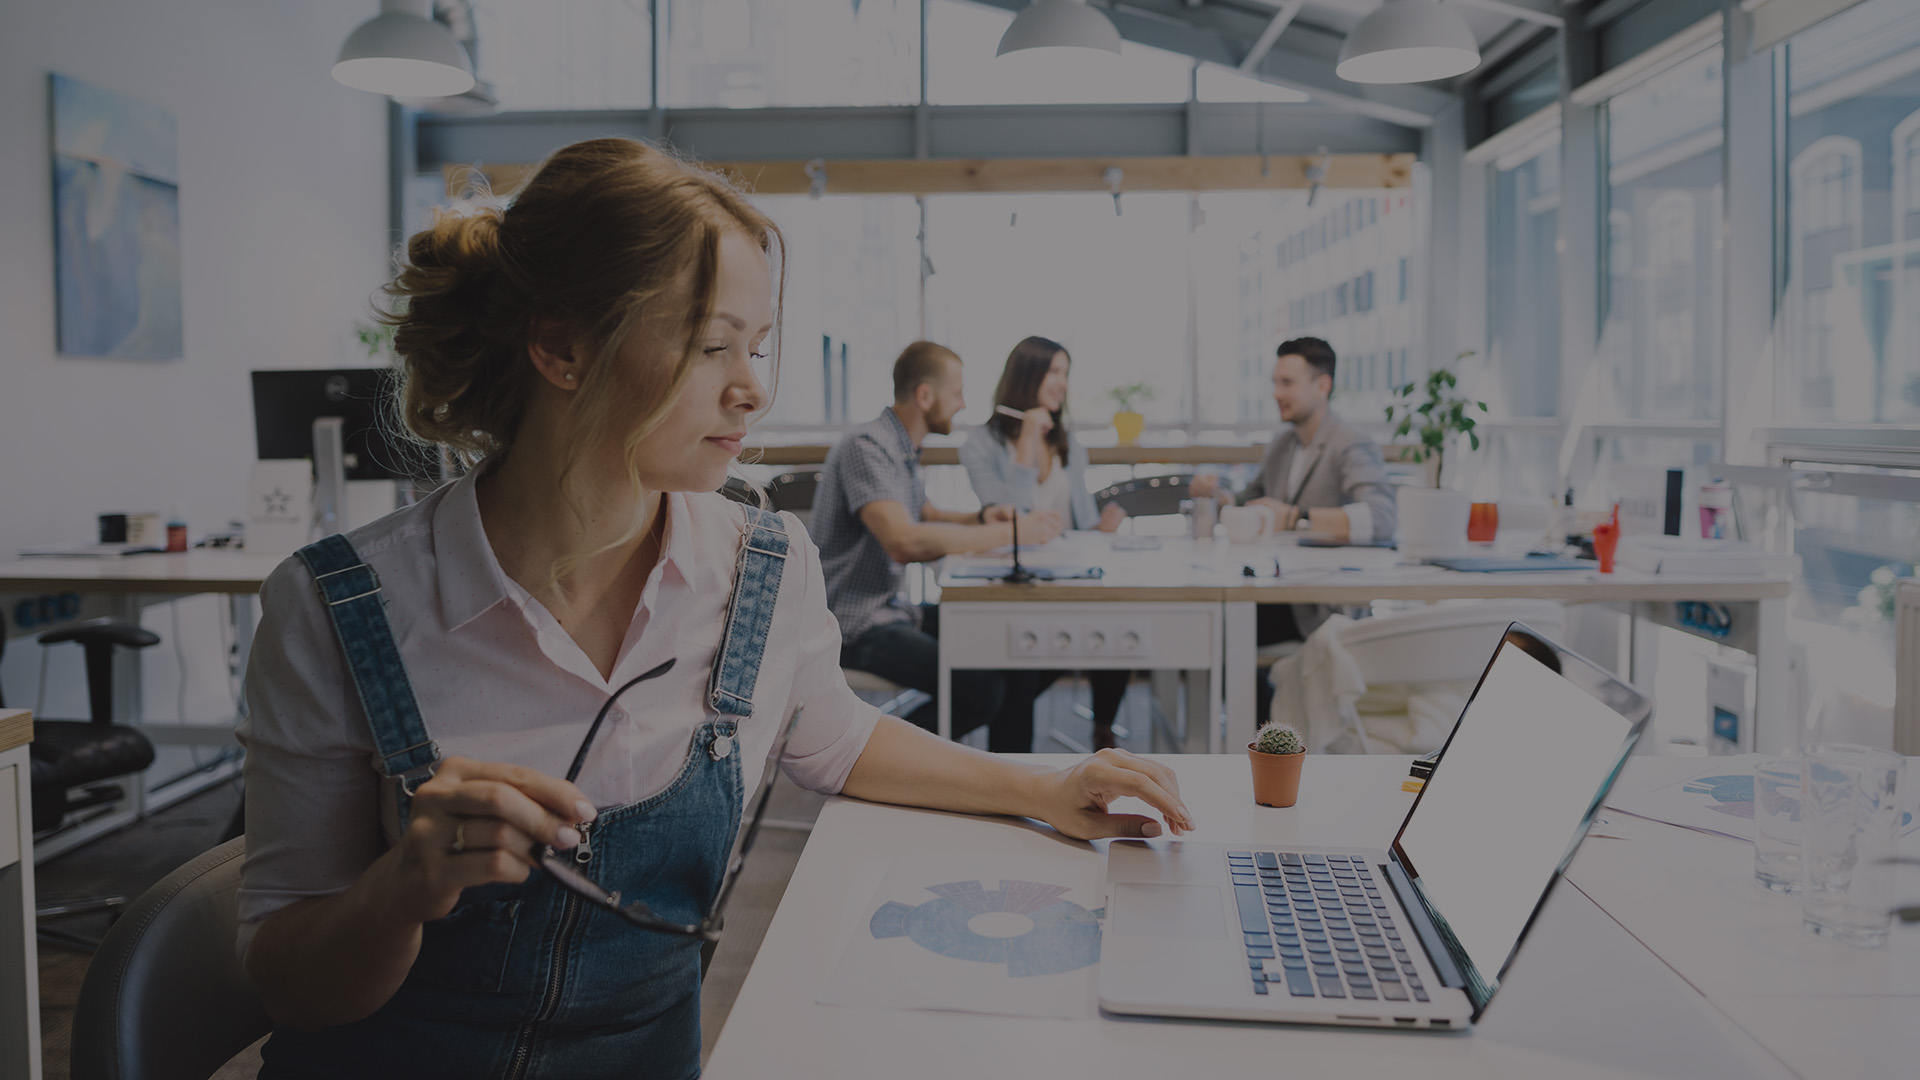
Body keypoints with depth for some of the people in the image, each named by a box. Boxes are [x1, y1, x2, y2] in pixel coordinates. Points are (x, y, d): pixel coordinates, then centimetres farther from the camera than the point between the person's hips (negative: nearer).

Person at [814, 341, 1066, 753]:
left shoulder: (903, 449, 13)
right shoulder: (865, 446, -18)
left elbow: (928, 517, 29)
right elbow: (904, 541, -32)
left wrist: (982, 518, 6)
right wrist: (1008, 533, -27)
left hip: (895, 610, 10)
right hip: (858, 625, -10)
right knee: (980, 688, -24)